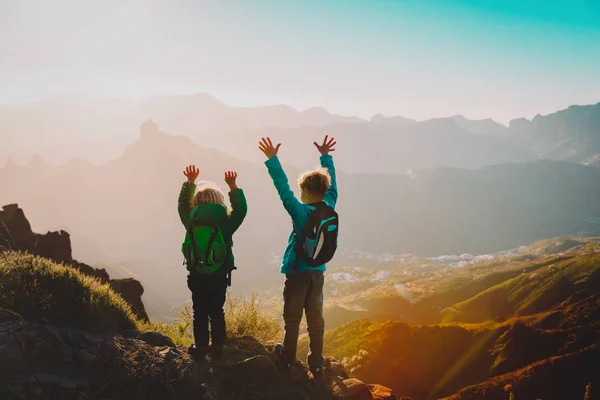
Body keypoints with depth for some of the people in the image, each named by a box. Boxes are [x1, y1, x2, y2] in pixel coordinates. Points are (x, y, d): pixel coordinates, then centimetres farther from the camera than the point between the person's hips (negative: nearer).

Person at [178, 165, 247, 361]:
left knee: (200, 313, 9)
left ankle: (201, 349, 14)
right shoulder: (225, 223, -11)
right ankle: (217, 349, 19)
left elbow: (183, 205, 12)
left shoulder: (191, 221, -4)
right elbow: (241, 209, -1)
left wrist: (190, 182, 14)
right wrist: (233, 186, -7)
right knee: (217, 312, 13)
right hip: (219, 277, 0)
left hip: (197, 276, 1)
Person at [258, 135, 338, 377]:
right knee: (316, 321, 9)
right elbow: (331, 184, 10)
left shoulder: (301, 212, -19)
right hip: (318, 273, 5)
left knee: (292, 319, 9)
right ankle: (316, 364, 14)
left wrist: (272, 159, -18)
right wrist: (326, 156, 21)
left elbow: (283, 188, -21)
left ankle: (287, 358, 22)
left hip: (297, 272, -5)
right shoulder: (329, 209, -4)